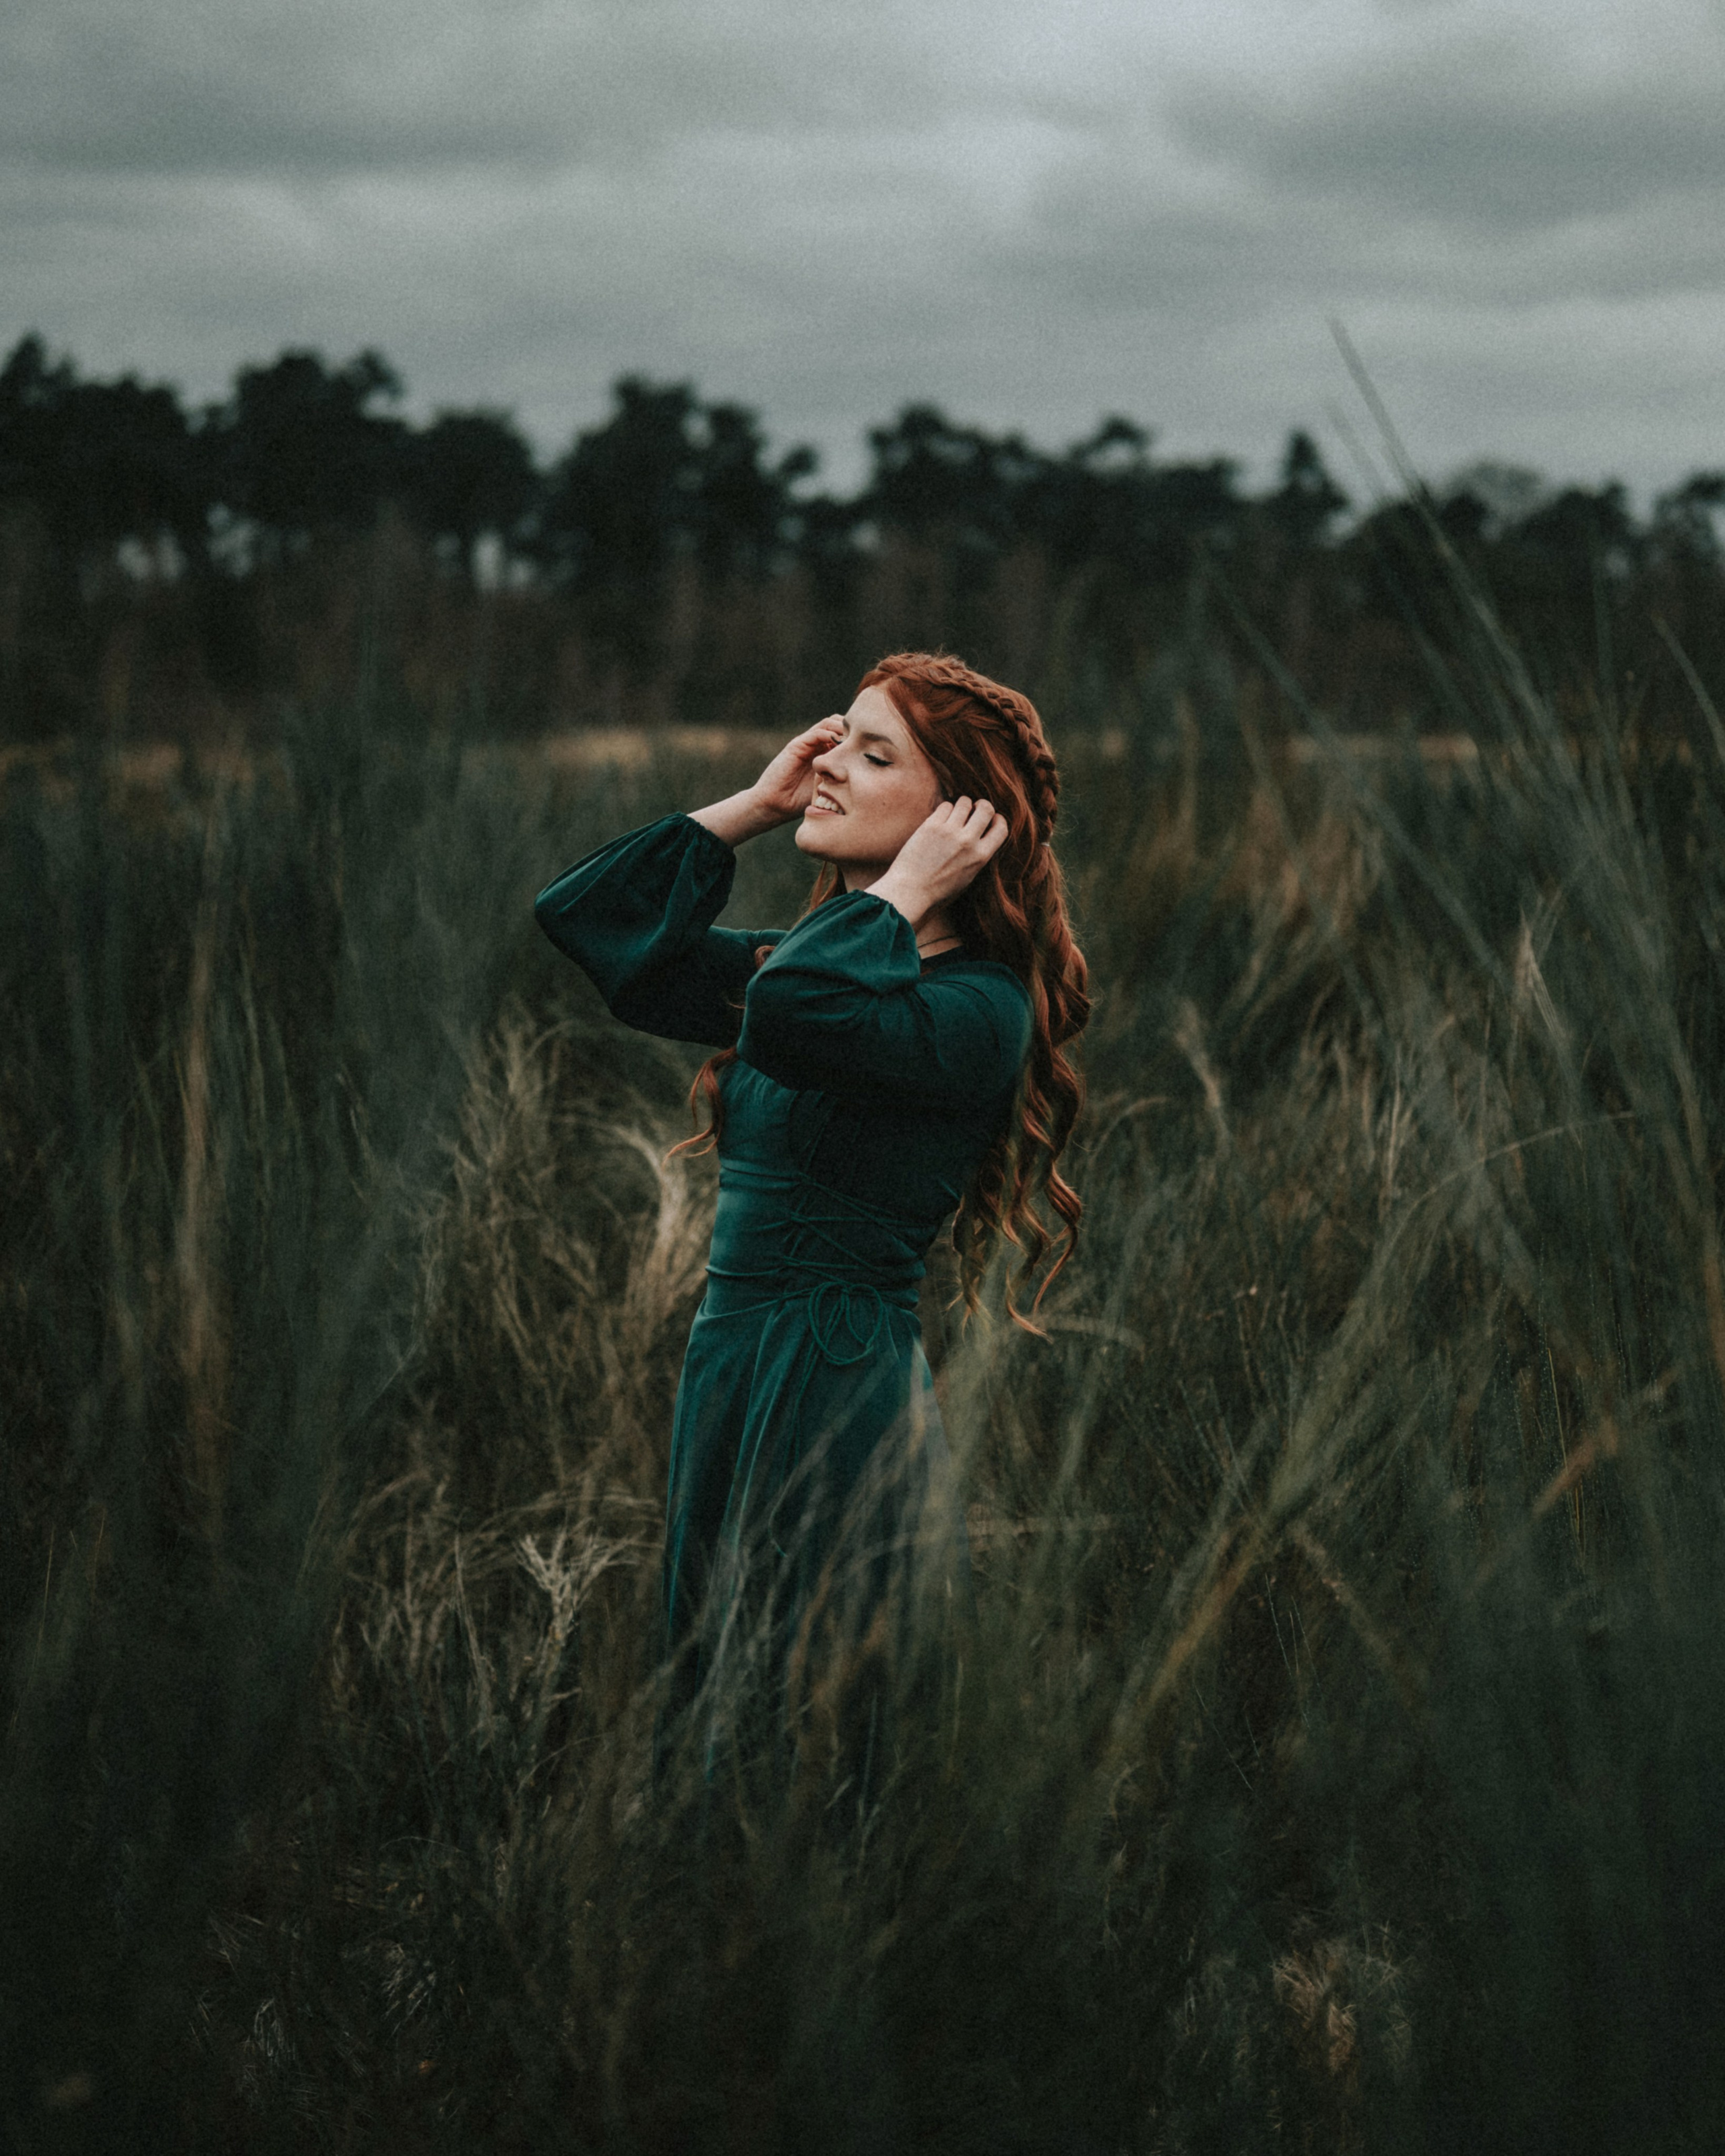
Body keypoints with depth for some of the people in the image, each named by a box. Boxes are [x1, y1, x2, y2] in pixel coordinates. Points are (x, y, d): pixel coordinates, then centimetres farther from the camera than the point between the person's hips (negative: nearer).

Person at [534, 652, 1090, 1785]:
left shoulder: (977, 1010, -13)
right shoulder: (811, 958, 12)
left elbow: (797, 1019, -33)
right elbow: (590, 919, 15)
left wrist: (905, 891, -17)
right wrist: (753, 805, 10)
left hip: (842, 1389, -9)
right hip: (733, 1366, 9)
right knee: (710, 1715, 17)